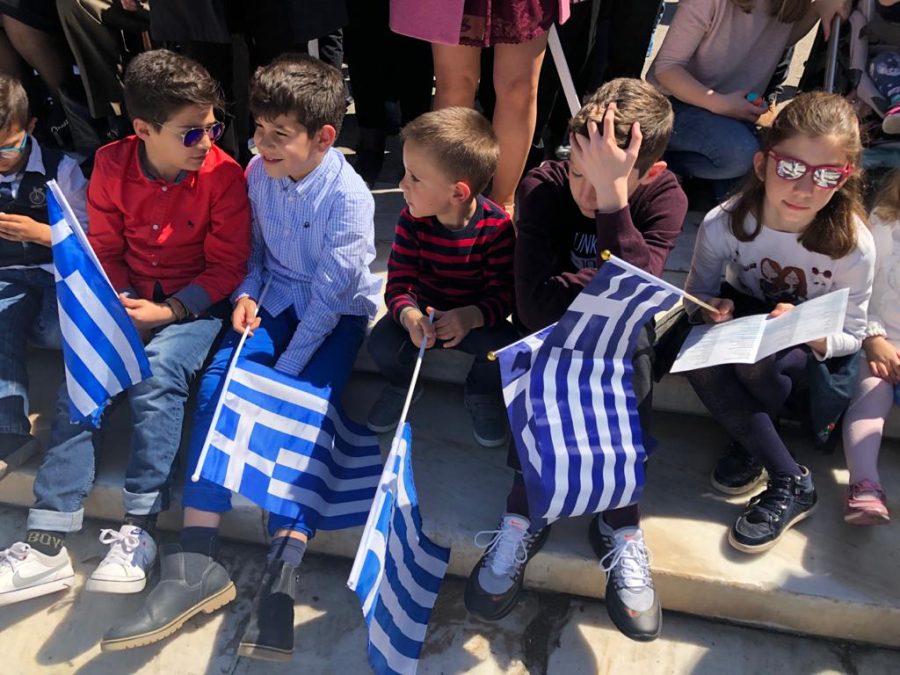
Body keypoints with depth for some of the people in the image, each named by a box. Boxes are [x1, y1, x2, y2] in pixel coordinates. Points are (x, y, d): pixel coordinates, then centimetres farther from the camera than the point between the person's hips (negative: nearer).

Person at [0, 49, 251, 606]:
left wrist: (167, 311, -18)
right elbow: (105, 251, 8)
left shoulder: (224, 176, -12)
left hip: (194, 304, -3)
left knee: (158, 375, -29)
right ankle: (49, 542, -12)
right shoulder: (112, 165, -2)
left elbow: (227, 268, -8)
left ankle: (140, 530, -20)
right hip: (127, 300, 4)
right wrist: (116, 305, -9)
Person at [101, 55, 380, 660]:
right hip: (275, 300, 5)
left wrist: (285, 372, -22)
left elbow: (329, 297, -20)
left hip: (337, 313, -4)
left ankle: (281, 575, -26)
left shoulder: (348, 197, -20)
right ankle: (196, 563, -20)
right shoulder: (257, 172, -3)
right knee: (218, 387, -18)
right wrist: (246, 295, -9)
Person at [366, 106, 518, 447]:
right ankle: (403, 385, 13)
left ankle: (482, 392, 9)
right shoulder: (412, 219, -18)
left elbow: (503, 293, -20)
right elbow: (399, 284, -17)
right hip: (422, 310, 2)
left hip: (475, 316, -1)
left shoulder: (496, 226, -23)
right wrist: (409, 316, -40)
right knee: (382, 344, -26)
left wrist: (472, 316, -41)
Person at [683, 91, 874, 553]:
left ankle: (753, 445, -2)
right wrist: (710, 309, -31)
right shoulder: (724, 225, -22)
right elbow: (697, 295, -7)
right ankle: (791, 481, -20)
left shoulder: (852, 246, -24)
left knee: (756, 360, -35)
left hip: (815, 351, -2)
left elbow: (852, 337, -13)